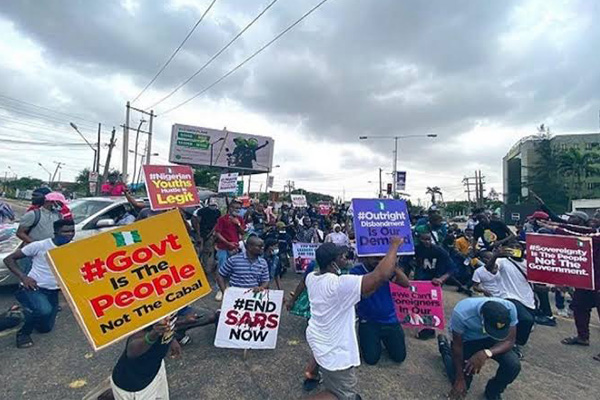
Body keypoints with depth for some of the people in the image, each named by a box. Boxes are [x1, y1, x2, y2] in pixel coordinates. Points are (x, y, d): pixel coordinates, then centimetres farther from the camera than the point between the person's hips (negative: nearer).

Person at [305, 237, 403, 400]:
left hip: (315, 336, 9)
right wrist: (394, 246, -26)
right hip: (334, 351, -8)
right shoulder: (340, 284, -35)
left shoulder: (311, 277, -11)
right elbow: (382, 275, -39)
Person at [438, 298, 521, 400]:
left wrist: (487, 353, -40)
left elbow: (509, 341, -21)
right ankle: (445, 347, 28)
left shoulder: (510, 309, -32)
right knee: (461, 385, 1)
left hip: (489, 340, 3)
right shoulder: (461, 312, -40)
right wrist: (460, 378, -15)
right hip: (466, 340, -3)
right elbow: (457, 346, -24)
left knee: (514, 365, -23)